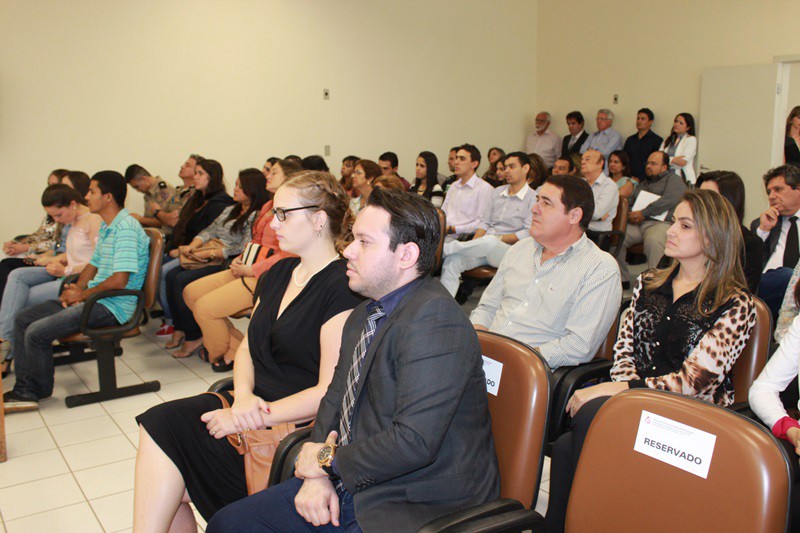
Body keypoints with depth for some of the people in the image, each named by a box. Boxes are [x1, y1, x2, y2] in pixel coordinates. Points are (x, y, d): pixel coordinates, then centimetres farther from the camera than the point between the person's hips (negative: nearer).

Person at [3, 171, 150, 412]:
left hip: (113, 307, -11)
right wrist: (77, 288, 2)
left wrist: (82, 294, -12)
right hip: (94, 299, 11)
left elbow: (119, 280, -25)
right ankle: (25, 390, 11)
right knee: (23, 319, 10)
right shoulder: (106, 227, 16)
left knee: (36, 333, -18)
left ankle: (40, 390, 7)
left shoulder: (126, 228, -18)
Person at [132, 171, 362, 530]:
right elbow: (247, 347, 14)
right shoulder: (280, 271, 13)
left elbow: (330, 392, -18)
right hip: (254, 404, 8)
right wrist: (243, 395, -6)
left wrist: (256, 417, -18)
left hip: (292, 425, -8)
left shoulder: (342, 288, -14)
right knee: (160, 423, -14)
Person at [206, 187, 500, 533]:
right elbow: (335, 398, 13)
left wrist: (328, 461, -13)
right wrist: (316, 474, -4)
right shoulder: (365, 314, 9)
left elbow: (414, 442, -28)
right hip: (349, 482, 9)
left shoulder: (434, 319, -22)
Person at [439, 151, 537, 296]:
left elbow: (528, 233, -8)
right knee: (452, 261, -21)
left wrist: (499, 238, -12)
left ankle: (445, 248, -30)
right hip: (484, 247, 6)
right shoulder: (497, 192, 21)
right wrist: (473, 243, 0)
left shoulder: (533, 198, 0)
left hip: (508, 250, -6)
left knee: (490, 241, -41)